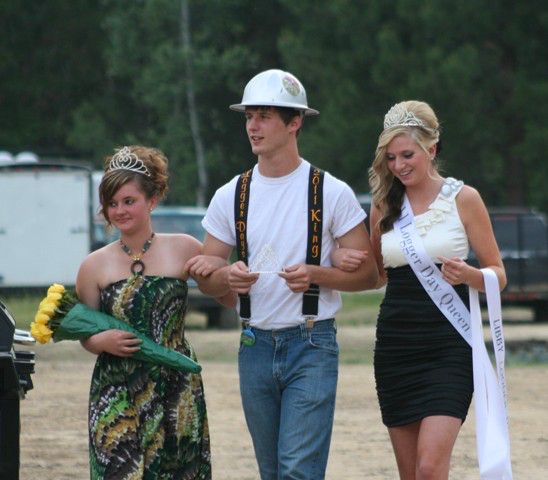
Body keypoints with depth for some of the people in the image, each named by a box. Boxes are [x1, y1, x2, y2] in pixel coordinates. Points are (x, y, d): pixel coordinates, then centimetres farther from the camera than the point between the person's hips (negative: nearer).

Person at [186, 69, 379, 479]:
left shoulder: (332, 193, -3)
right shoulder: (231, 196, 7)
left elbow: (369, 274, -1)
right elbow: (206, 279, 11)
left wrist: (315, 274, -19)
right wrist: (229, 278, -13)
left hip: (311, 343, -5)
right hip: (255, 347, 5)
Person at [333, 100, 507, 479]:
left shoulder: (463, 199, -2)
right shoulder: (385, 205, 10)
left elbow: (498, 273, 1)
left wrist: (467, 275, -21)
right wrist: (344, 262, -1)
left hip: (449, 346, -5)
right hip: (395, 345, 5)